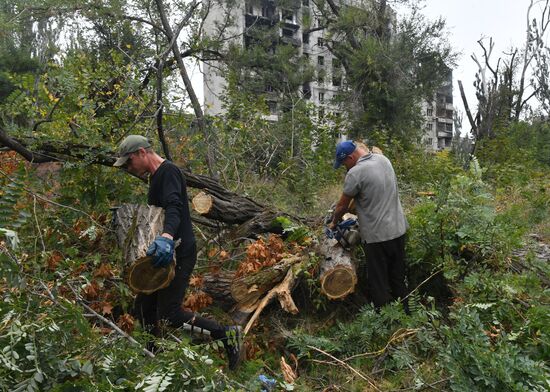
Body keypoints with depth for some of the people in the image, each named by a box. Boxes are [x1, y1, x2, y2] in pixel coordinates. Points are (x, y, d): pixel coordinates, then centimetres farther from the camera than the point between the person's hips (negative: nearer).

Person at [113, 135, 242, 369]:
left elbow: (174, 207, -32)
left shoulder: (168, 171, -13)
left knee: (169, 315, -13)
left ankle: (227, 334, -3)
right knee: (143, 307, 12)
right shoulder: (155, 176, 19)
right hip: (165, 253, 10)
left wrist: (166, 236, -49)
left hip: (177, 253, -10)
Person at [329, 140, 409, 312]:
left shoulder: (355, 173, -18)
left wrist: (334, 223, 12)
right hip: (399, 230, 8)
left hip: (377, 236, -8)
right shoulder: (383, 159, 4)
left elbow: (342, 205, -6)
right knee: (398, 279, 21)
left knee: (379, 284, 7)